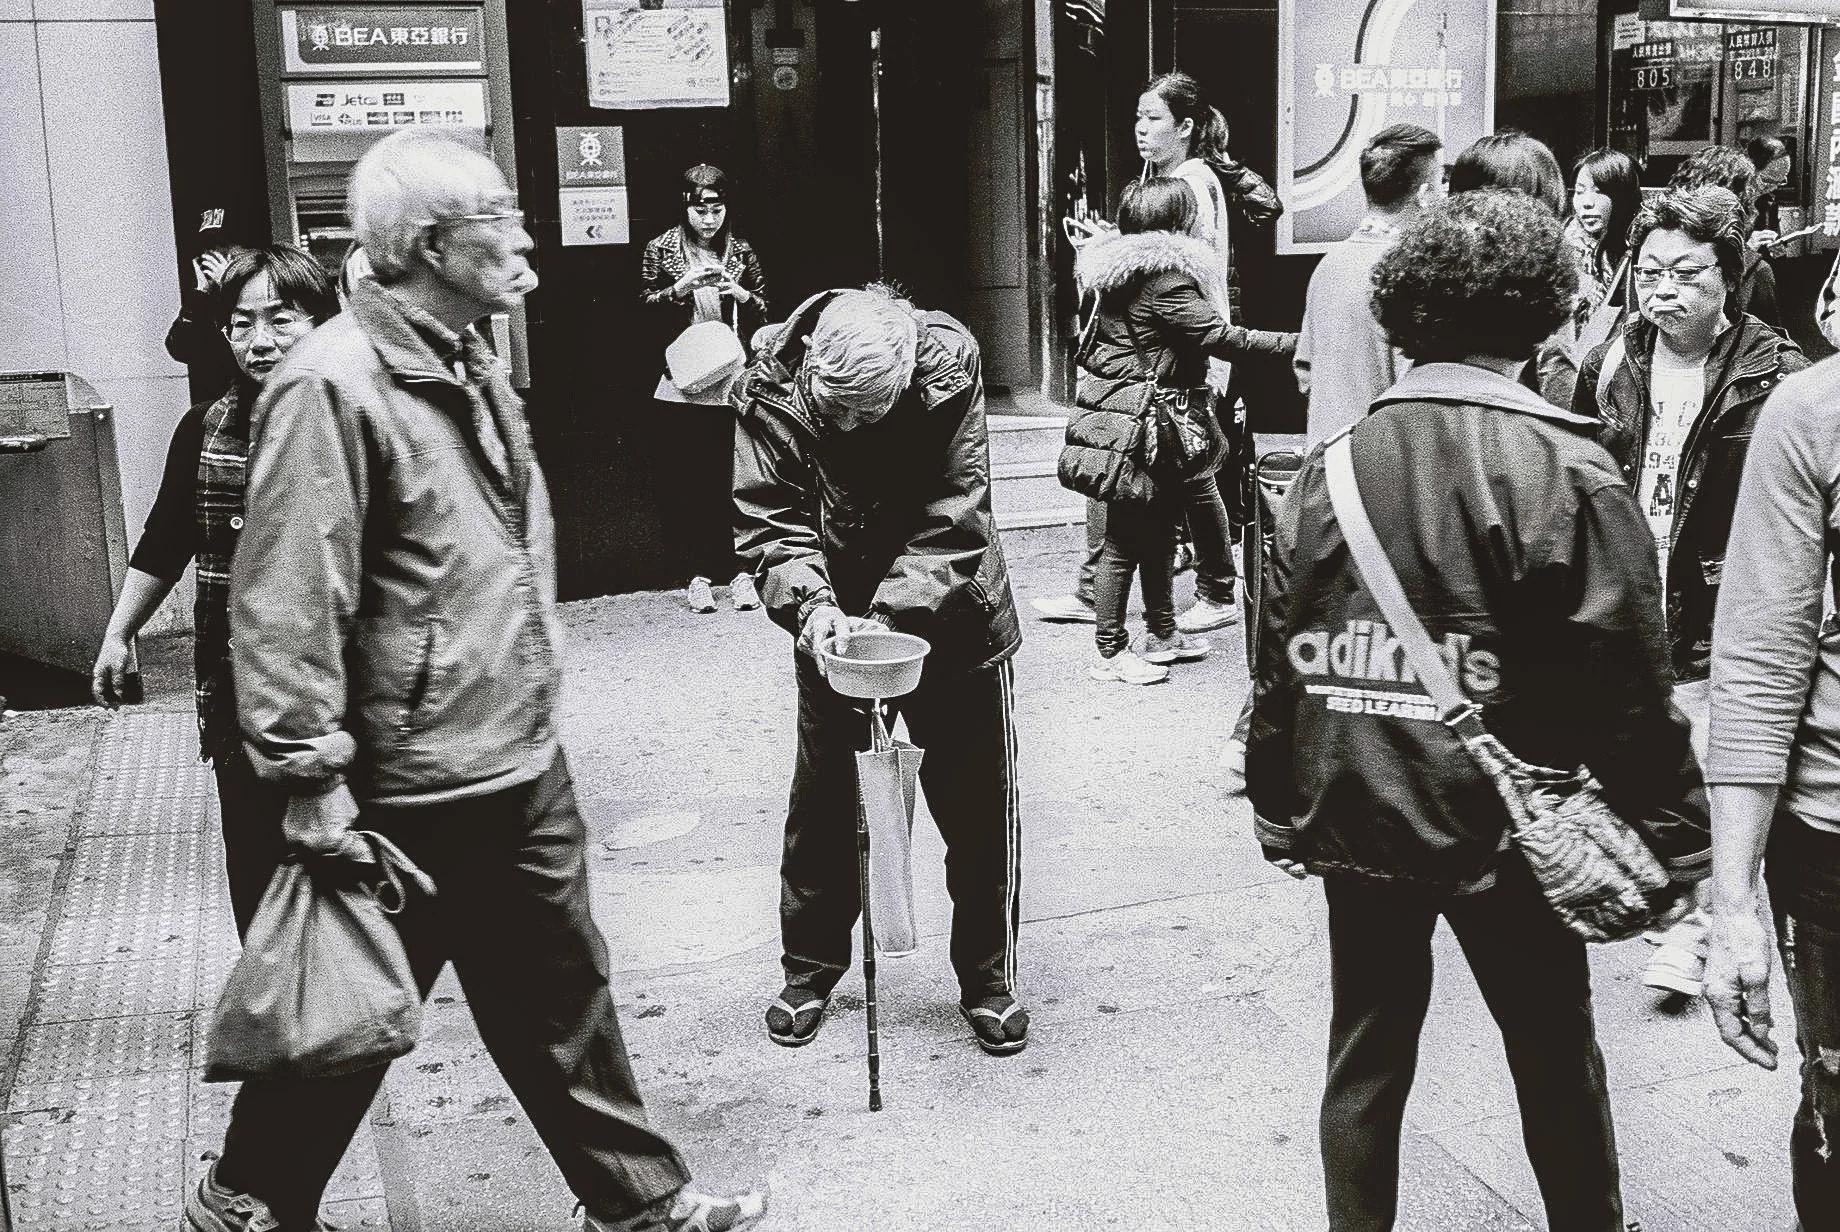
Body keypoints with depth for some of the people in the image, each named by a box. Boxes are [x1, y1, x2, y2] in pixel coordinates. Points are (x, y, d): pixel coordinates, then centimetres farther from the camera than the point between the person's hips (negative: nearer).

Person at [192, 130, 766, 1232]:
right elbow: (287, 599, -22)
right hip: (412, 792, -9)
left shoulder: (471, 364, 11)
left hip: (524, 762, 9)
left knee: (562, 989, 18)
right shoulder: (334, 385, -19)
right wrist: (311, 781, -22)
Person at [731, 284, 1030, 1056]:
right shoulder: (770, 390, -19)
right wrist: (810, 605, -36)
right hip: (835, 627, 1)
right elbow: (770, 521, -19)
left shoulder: (949, 367, -24)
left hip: (950, 623, -1)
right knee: (823, 809, 11)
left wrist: (893, 615, -34)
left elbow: (952, 519, -25)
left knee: (979, 811, 7)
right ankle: (810, 971, 30)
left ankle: (987, 978, 25)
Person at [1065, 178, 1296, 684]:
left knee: (1157, 530, 18)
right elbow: (1220, 337, -24)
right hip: (1137, 427, -10)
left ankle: (1160, 632, 29)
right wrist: (1294, 342, -20)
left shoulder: (1122, 269, 11)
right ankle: (1110, 652, 4)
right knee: (1126, 539, -3)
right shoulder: (1164, 278, -19)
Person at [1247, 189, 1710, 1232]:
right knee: (1556, 1058, 17)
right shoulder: (1569, 471, -13)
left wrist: (1279, 808, 12)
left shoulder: (1334, 463, -2)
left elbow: (1279, 652, 1)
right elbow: (1627, 681, -13)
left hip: (1357, 820, 3)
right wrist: (1676, 837, -2)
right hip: (1503, 822, -3)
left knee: (1365, 1057, 16)